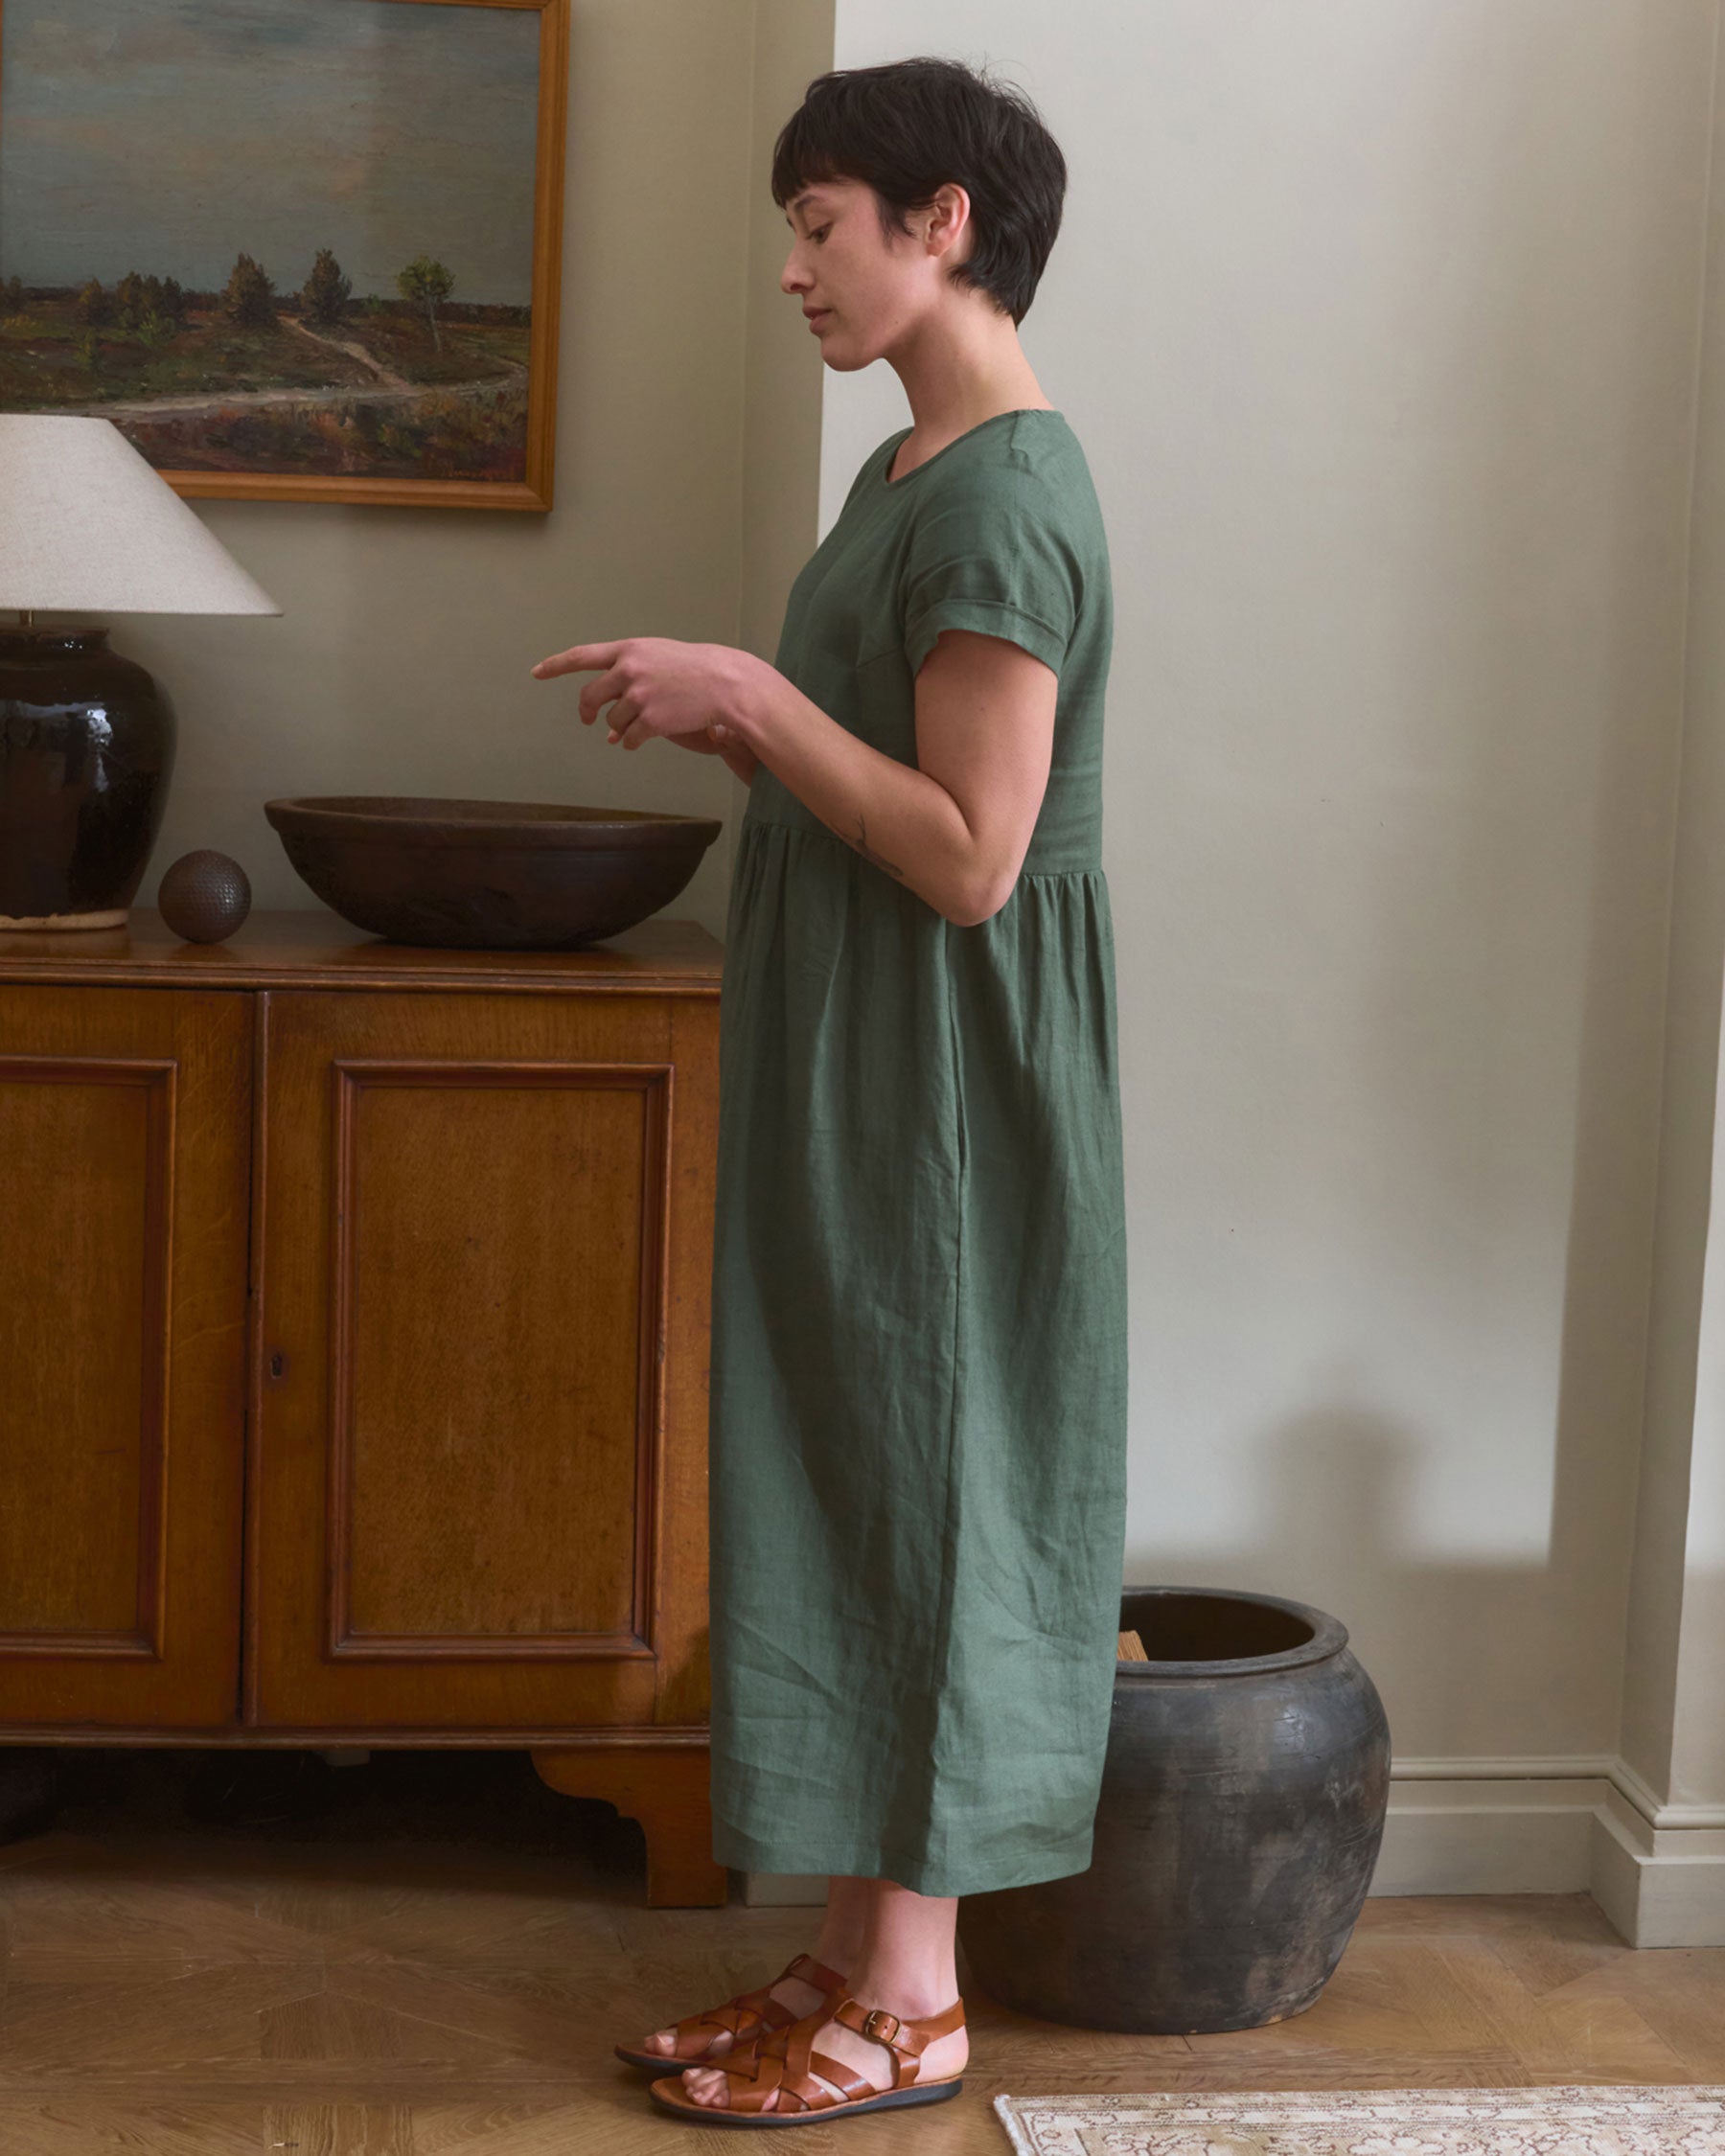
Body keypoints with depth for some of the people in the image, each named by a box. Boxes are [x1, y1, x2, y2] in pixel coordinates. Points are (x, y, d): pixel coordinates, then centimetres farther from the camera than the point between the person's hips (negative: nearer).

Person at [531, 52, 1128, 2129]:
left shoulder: (1001, 495, -18)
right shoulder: (911, 471, 13)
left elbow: (970, 855, -23)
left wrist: (752, 697, -18)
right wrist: (726, 716, 4)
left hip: (941, 1075, -10)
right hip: (847, 1051, 10)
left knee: (916, 1479, -2)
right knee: (848, 1477, 13)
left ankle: (909, 2005, 11)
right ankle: (856, 1946, 25)